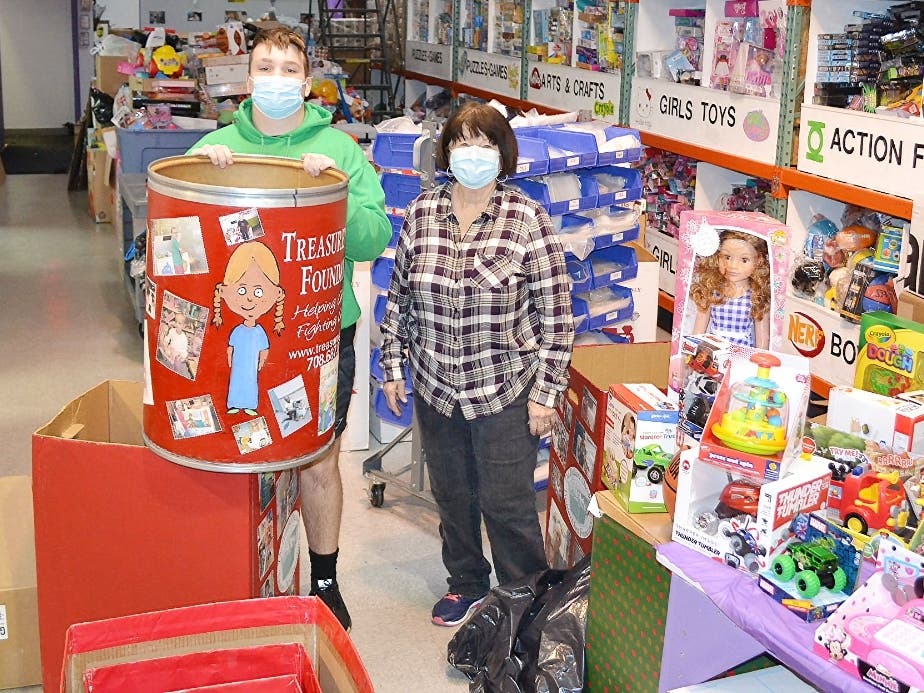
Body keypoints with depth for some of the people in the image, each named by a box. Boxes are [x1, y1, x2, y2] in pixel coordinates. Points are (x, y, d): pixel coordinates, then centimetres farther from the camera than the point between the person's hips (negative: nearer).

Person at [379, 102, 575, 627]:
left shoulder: (528, 219, -11)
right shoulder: (421, 213, 0)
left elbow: (556, 313, -9)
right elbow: (400, 297, 9)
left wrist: (547, 392, -11)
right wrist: (393, 367, 8)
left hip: (506, 389, -4)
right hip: (436, 388, 4)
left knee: (507, 503, 3)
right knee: (452, 495, 18)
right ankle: (467, 583, 40)